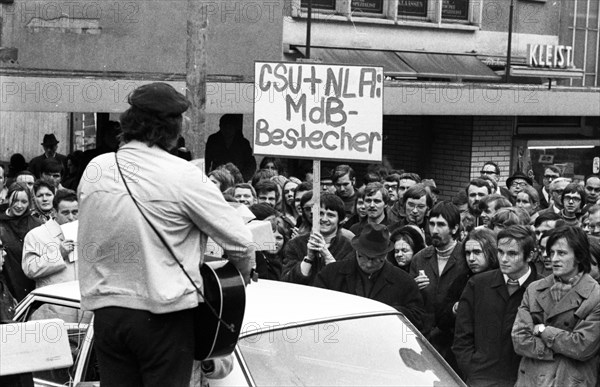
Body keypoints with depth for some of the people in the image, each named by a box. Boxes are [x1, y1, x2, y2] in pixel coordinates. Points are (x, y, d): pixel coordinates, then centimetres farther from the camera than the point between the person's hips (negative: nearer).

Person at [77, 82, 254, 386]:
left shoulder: (94, 170, 3)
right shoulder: (184, 176, -12)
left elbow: (87, 242, 10)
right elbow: (239, 239, -8)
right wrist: (244, 274, 12)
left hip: (105, 312, 5)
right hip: (163, 316, -5)